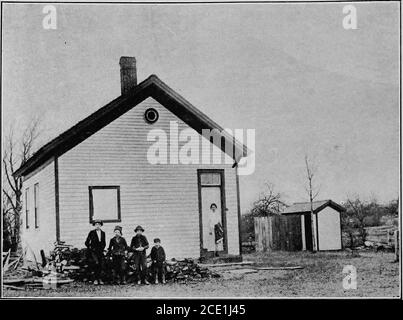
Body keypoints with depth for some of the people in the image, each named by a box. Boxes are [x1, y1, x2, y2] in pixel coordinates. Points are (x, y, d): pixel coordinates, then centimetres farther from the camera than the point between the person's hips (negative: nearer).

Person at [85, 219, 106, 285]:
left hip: (100, 252, 4)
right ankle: (95, 279, -12)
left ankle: (99, 279, 10)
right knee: (96, 263, -21)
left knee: (101, 265, -2)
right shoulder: (91, 233, 2)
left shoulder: (103, 233, 13)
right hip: (93, 251, -4)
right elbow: (87, 242, 4)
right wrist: (90, 248, -3)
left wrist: (102, 248, 10)